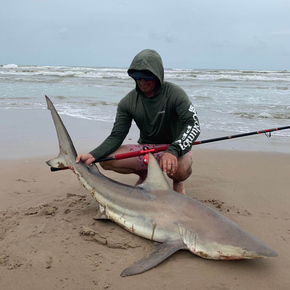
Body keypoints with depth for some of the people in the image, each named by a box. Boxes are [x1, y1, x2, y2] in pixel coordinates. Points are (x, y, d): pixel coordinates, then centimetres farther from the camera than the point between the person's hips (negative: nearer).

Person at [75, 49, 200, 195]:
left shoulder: (174, 94, -17)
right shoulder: (127, 102, -6)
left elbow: (193, 125, -27)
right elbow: (116, 136, -7)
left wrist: (174, 150, -46)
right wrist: (93, 155, -26)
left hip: (175, 147, -3)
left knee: (179, 169, -40)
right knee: (106, 160, -17)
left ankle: (178, 182, 2)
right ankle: (144, 174, 11)